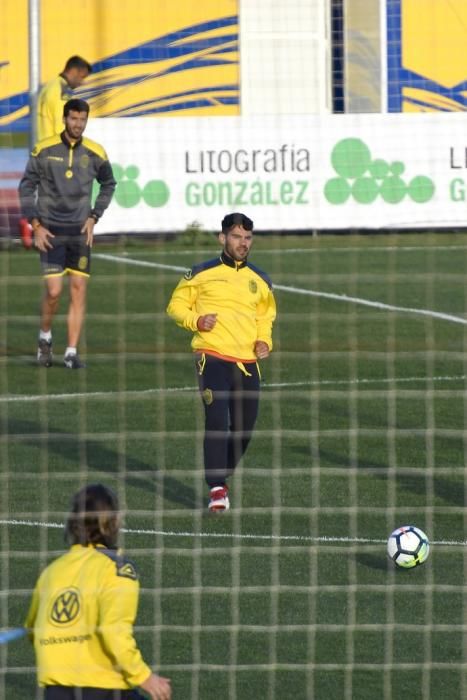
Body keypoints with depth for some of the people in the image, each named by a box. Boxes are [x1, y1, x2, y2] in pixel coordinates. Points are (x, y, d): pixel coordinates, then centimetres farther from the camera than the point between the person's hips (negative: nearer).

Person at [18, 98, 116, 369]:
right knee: (54, 290, -9)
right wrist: (36, 225, -4)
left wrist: (94, 217, 7)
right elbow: (27, 186, 3)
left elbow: (109, 184, 18)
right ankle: (45, 338, 17)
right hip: (51, 232, -2)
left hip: (80, 232, 2)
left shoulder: (95, 153, 1)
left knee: (79, 290, -2)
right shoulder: (44, 150, -5)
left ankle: (72, 352, 4)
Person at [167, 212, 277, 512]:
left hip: (247, 362, 5)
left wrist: (264, 340, 12)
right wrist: (196, 320, -11)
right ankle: (218, 489, -17)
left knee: (244, 428, 7)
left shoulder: (260, 281, 15)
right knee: (217, 420, -18)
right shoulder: (202, 274, 3)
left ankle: (221, 478, 30)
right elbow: (176, 306, 8)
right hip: (212, 356, -5)